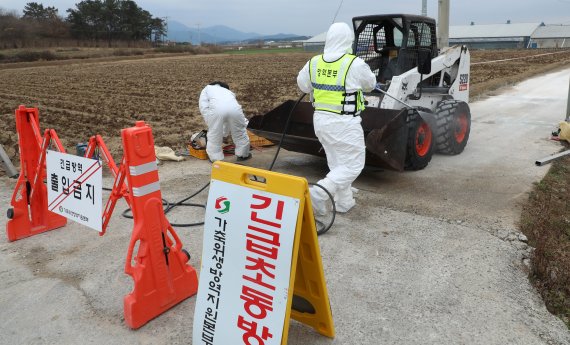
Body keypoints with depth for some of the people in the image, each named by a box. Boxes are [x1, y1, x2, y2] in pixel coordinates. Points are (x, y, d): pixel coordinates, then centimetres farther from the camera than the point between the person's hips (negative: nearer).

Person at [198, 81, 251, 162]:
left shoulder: (207, 88, 35)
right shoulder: (228, 92, 44)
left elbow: (203, 107, 16)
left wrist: (210, 124, 18)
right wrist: (224, 133, 53)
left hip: (216, 108, -3)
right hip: (234, 108, 3)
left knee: (214, 135, 14)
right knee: (240, 132, 23)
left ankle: (216, 158, 23)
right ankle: (243, 155, 36)